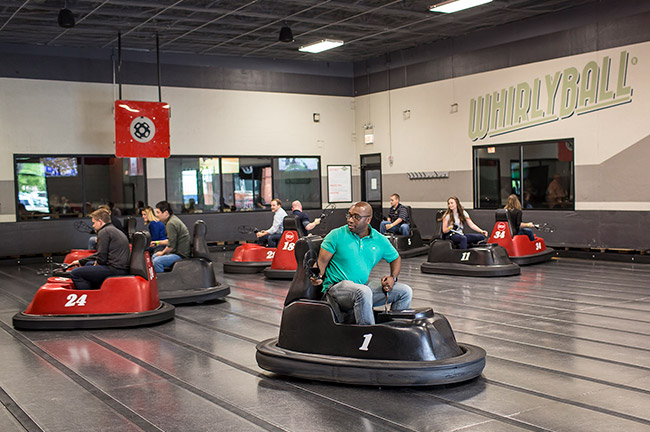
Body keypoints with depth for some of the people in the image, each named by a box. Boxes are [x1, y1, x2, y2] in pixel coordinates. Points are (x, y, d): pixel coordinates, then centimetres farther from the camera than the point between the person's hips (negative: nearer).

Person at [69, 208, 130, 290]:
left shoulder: (104, 232, -9)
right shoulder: (117, 231, 23)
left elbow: (102, 258, -15)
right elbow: (100, 254, 31)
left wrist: (97, 263, 8)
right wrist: (80, 262, 35)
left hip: (115, 269, -10)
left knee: (75, 273, -8)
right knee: (88, 264, 32)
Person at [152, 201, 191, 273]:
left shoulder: (171, 224, -19)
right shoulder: (174, 218, 15)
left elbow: (171, 245, -21)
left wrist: (162, 253, -6)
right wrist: (158, 242, 25)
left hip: (180, 255, -12)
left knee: (157, 261, -29)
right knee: (154, 255, 25)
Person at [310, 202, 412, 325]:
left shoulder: (380, 240, 8)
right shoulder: (336, 235, -3)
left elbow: (396, 259, 21)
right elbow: (322, 261, -5)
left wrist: (392, 277, 2)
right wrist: (318, 276, -27)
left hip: (365, 285, 5)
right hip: (337, 286, -5)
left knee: (405, 291, -4)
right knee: (363, 292, -38)